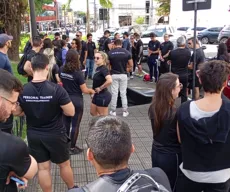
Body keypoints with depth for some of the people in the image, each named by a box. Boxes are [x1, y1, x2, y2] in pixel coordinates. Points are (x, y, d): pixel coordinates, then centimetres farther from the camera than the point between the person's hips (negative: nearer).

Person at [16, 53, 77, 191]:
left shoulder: (22, 91, -12)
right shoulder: (56, 89, -22)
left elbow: (17, 112, 3)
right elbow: (71, 112, -17)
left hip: (33, 135, 2)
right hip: (56, 135, -2)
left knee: (43, 167, 15)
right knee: (64, 164, 19)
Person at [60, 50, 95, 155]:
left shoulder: (62, 70, -4)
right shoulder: (77, 73, -20)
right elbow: (84, 90, -14)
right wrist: (91, 91, 6)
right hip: (76, 101, -6)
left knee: (66, 122, 19)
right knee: (75, 125, 6)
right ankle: (72, 148, 16)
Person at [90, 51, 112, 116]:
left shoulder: (104, 69, -20)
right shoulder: (98, 68, 8)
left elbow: (109, 81, -37)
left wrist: (100, 88, -24)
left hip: (103, 96, -10)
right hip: (97, 95, 10)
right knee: (93, 112, 22)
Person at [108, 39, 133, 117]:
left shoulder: (110, 53, -5)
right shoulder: (126, 52, -4)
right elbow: (131, 65, -2)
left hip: (114, 75, 0)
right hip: (123, 75, 1)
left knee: (114, 93, 7)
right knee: (123, 93, 9)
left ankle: (113, 111, 13)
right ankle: (125, 111, 13)